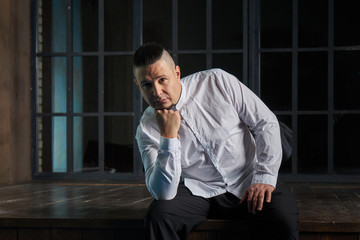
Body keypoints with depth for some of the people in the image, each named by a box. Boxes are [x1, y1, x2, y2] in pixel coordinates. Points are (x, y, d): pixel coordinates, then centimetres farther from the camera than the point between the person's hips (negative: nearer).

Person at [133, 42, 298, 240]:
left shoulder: (218, 82, -8)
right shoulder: (147, 129, -8)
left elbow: (266, 123, -3)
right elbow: (163, 193, -17)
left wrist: (265, 177, -11)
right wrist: (168, 136, -26)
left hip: (248, 186, 0)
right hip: (198, 192, 0)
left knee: (284, 213, -29)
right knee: (159, 213, -29)